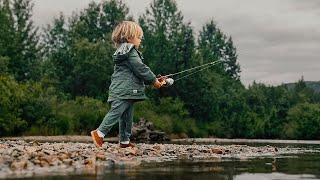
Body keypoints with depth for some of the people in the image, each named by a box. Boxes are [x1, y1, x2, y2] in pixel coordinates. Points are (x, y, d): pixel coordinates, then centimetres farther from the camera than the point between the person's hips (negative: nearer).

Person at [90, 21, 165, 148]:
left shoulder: (123, 52, 23)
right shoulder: (131, 52, -10)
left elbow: (138, 71, 26)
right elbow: (141, 69, -13)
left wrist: (154, 80, 21)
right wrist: (153, 80, -2)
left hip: (127, 91, 11)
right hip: (124, 90, -11)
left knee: (127, 115, 12)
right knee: (116, 112, -12)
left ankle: (124, 141, 16)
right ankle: (99, 133, -13)